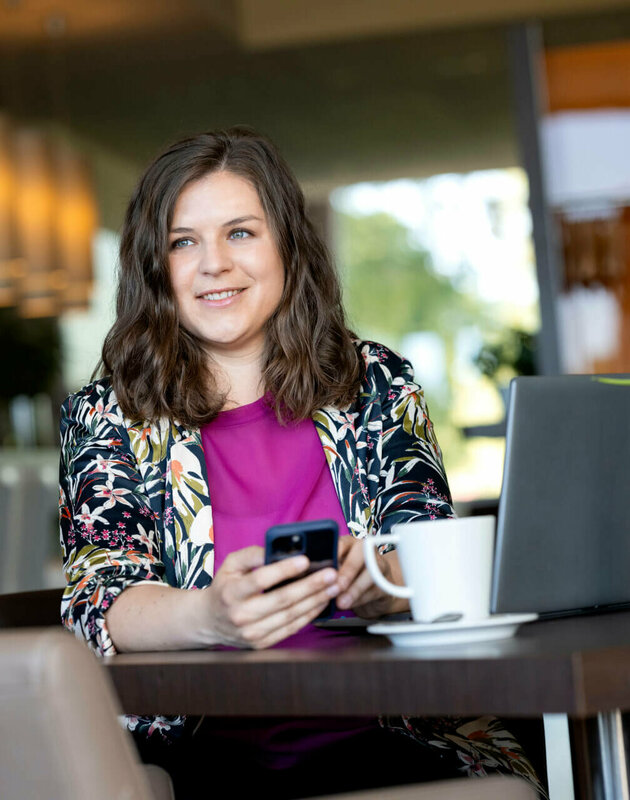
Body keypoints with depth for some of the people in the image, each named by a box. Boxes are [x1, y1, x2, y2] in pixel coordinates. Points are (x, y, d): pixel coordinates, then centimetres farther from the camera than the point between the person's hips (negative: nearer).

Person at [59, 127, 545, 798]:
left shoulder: (377, 386, 12)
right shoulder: (106, 417, 8)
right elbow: (100, 601, -4)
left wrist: (390, 580, -23)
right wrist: (209, 617, -28)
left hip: (376, 736, 2)